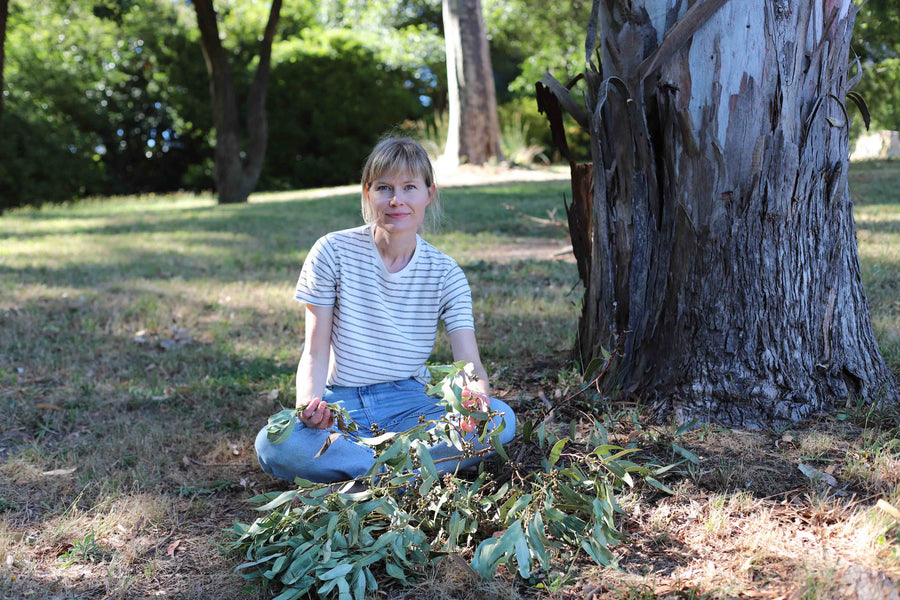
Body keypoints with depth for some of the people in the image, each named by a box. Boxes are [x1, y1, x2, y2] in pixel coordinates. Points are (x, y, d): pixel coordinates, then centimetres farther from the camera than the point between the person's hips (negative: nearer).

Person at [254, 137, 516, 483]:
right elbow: (315, 353, -3)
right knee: (273, 443, -33)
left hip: (408, 403, 2)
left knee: (500, 419, -26)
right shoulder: (333, 252, -5)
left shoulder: (445, 274, 0)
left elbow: (470, 365, -7)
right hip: (341, 404, -1)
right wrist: (309, 403, -25)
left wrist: (477, 396, -32)